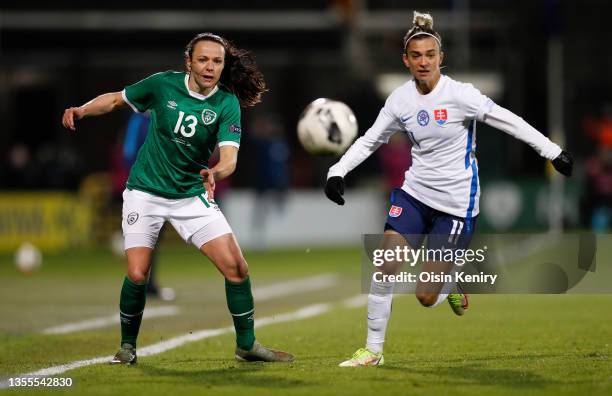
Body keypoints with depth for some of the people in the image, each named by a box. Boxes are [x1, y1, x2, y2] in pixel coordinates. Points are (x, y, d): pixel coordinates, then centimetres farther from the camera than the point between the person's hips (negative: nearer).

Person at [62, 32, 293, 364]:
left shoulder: (227, 104, -10)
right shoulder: (163, 85, -10)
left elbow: (229, 157, -21)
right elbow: (115, 100, 4)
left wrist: (215, 173, -44)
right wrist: (81, 110, -13)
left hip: (192, 195, 1)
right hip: (145, 192, -1)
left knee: (236, 266, -8)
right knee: (137, 275, -12)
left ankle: (246, 344, 10)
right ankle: (127, 346, 13)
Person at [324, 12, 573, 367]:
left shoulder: (459, 94, -16)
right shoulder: (400, 99, -1)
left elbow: (510, 122, -12)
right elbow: (370, 140, 11)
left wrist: (554, 152, -11)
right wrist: (337, 172, 0)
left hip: (456, 203, -4)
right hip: (415, 193, 4)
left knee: (426, 296, -5)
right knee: (385, 266, -13)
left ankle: (452, 286, 32)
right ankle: (373, 350, 1)